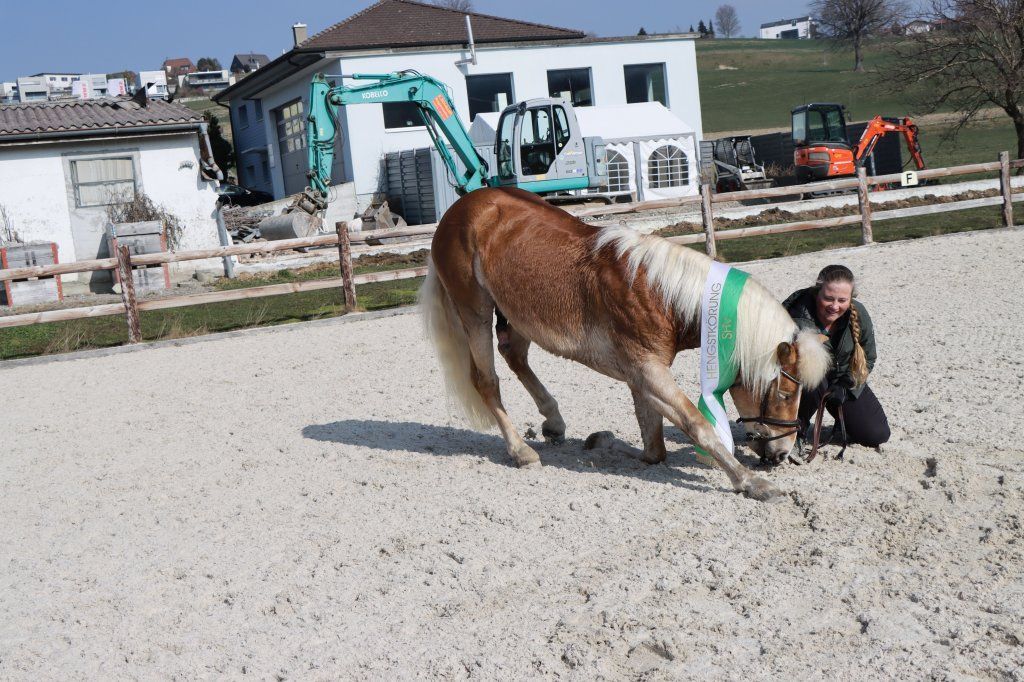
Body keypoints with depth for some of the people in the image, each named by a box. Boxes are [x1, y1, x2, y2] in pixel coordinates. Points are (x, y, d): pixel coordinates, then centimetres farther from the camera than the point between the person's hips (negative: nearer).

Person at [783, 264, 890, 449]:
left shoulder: (858, 314, -15)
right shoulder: (798, 319, -30)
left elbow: (867, 359, -1)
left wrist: (845, 389, -13)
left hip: (844, 382, 4)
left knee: (878, 435, -7)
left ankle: (843, 416, 27)